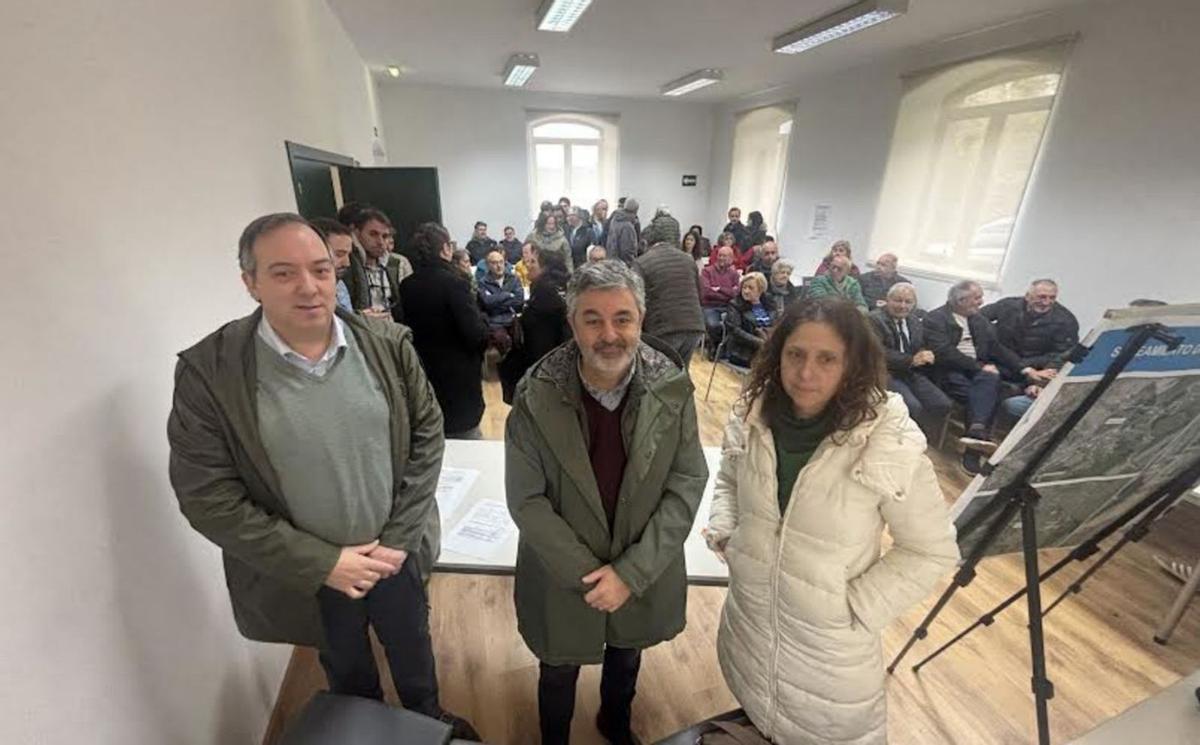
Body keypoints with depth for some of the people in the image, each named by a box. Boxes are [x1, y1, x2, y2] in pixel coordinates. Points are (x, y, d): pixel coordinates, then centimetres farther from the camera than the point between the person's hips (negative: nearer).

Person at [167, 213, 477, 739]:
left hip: (396, 552, 2)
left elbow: (426, 435, -7)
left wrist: (399, 537, -11)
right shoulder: (207, 372, -18)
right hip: (306, 574, -1)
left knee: (413, 650, 27)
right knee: (347, 672, 28)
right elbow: (207, 497, -15)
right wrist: (322, 563, -17)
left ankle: (428, 720, 60)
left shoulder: (388, 344, -13)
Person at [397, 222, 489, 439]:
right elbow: (476, 333, -23)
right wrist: (484, 326, -3)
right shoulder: (453, 281, -19)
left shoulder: (406, 286, -1)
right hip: (458, 377, -6)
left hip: (422, 375, 6)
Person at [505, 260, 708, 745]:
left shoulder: (672, 389, -16)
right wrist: (587, 573, -17)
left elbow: (687, 484, -12)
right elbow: (526, 499, -14)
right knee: (559, 673, 25)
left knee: (626, 662, 30)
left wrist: (631, 572, -17)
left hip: (645, 576, 2)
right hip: (562, 578, -1)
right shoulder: (537, 397, -19)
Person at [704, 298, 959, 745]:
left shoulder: (892, 447, -24)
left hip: (831, 642, -3)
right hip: (748, 616, 4)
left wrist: (860, 608, -15)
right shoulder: (751, 417, -13)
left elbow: (932, 551, -12)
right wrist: (723, 530, -9)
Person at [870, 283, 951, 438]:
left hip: (912, 373, 7)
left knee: (942, 404, -13)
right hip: (886, 373, -7)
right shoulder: (874, 319, -5)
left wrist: (926, 356, -7)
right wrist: (911, 360, -20)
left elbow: (922, 349, 18)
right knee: (913, 407, -28)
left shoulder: (915, 323, 19)